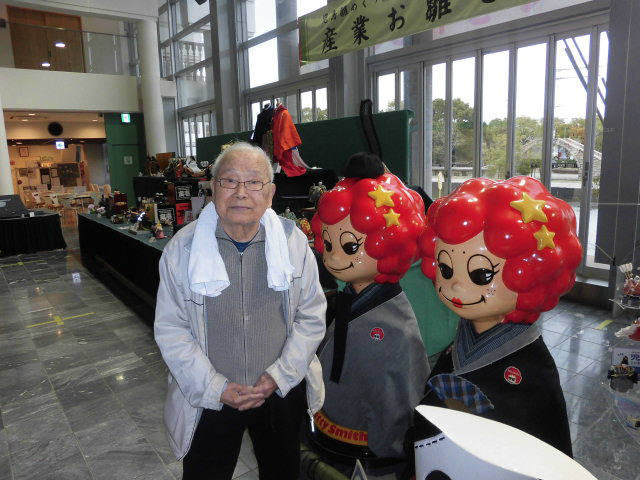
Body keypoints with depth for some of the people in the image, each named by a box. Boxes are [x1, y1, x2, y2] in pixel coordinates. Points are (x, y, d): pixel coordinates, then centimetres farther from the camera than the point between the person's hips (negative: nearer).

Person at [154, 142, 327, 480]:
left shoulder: (293, 241, -8)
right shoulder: (182, 248, -11)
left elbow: (311, 316, -4)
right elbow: (171, 329, -8)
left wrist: (279, 376, -11)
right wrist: (217, 388, -13)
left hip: (282, 393, 2)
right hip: (208, 399, -1)